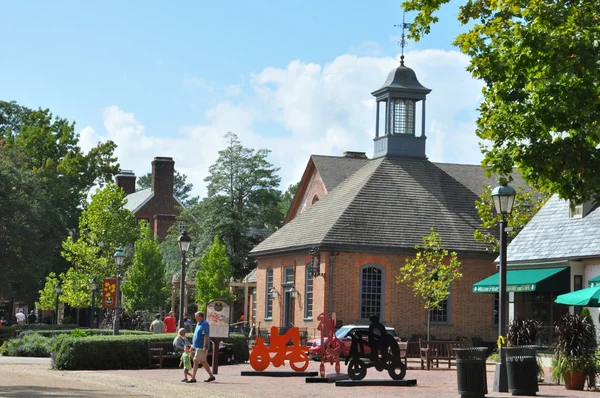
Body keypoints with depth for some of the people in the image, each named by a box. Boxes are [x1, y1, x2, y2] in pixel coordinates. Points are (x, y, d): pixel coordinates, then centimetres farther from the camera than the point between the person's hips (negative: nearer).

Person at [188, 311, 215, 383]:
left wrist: (204, 347, -26)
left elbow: (206, 336, -21)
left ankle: (193, 378, -7)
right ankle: (211, 376, 19)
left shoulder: (204, 324, -15)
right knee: (203, 362, 13)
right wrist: (193, 345, 23)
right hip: (198, 346, 10)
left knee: (195, 361, -10)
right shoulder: (198, 324, 16)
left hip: (201, 347, -10)